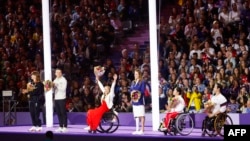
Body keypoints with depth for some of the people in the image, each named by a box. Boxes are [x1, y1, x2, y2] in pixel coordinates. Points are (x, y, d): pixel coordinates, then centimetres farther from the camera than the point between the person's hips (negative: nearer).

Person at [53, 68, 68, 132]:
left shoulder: (63, 80, -3)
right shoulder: (55, 80, 17)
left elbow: (63, 89, -13)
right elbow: (54, 89, 18)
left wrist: (56, 85, -13)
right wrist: (53, 86, -2)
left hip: (62, 98, -6)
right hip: (56, 98, 6)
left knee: (63, 113, -5)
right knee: (58, 113, 6)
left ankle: (65, 127, -4)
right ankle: (60, 127, 11)